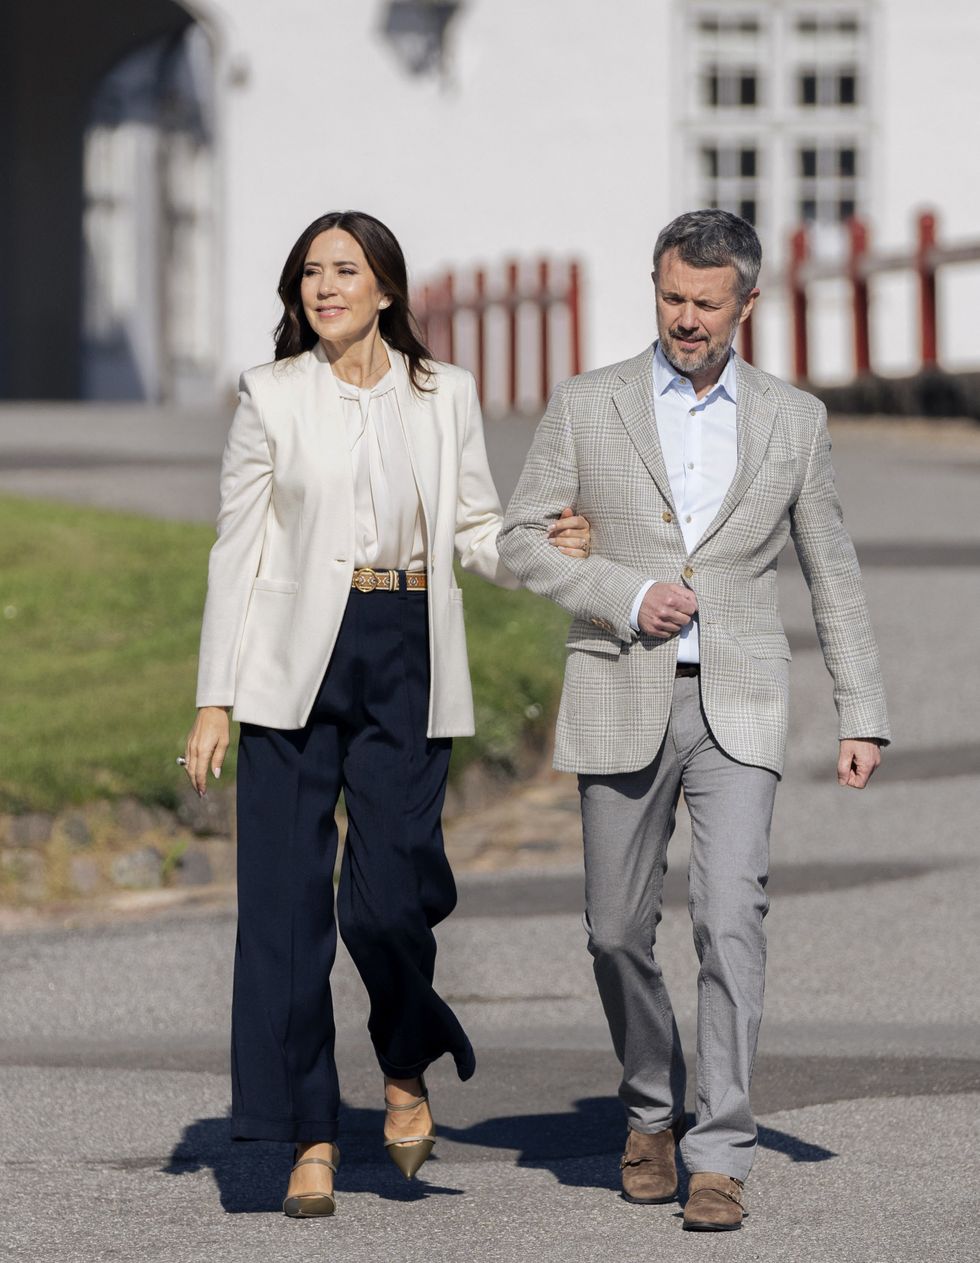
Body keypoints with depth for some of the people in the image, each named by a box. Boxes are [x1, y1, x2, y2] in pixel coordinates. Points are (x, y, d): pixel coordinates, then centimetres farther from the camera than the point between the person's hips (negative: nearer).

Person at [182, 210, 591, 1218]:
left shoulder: (444, 396, 7)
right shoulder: (271, 396, 3)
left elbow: (474, 531, 14)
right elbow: (237, 550, 3)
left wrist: (544, 548, -8)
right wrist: (214, 699, -1)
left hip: (407, 663, 0)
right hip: (294, 664, 0)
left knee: (390, 896, -8)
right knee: (286, 900, -3)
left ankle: (406, 1068, 23)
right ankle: (310, 1137, 5)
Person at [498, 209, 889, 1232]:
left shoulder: (793, 420, 5)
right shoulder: (586, 407, 2)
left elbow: (832, 574, 11)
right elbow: (520, 539, 2)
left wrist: (862, 718, 6)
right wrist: (626, 596, -13)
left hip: (736, 706, 0)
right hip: (621, 699, 1)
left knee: (730, 921, -14)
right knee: (619, 930, 7)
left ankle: (719, 1157, -12)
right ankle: (651, 1110, 31)